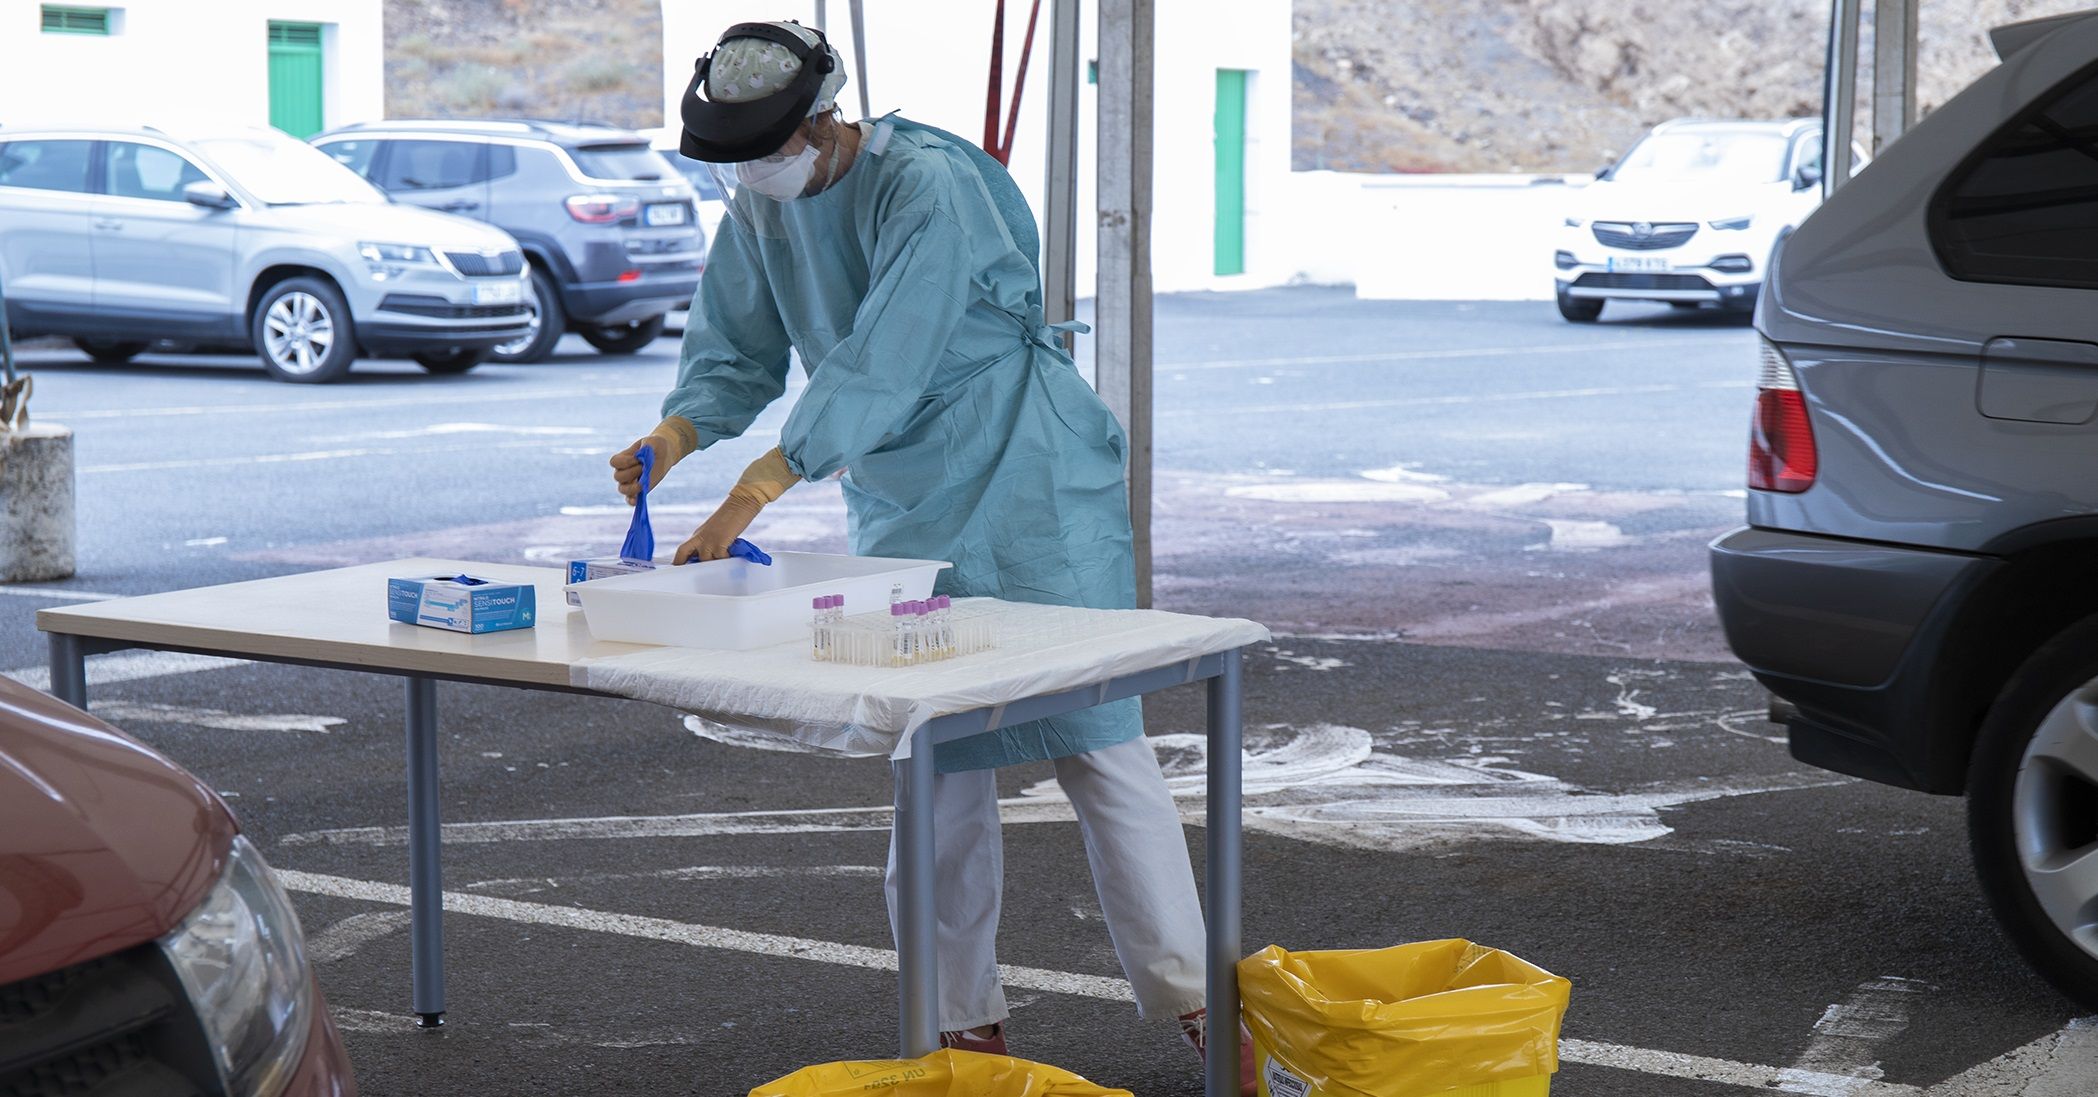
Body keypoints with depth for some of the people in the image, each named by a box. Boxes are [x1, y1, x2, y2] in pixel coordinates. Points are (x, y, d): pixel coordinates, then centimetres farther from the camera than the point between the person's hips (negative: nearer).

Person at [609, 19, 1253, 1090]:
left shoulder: (927, 188, -22)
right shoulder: (759, 213, 3)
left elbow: (879, 366, -30)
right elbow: (735, 352, 9)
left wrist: (749, 496, -35)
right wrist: (674, 437, -13)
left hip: (1031, 494, -7)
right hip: (903, 510, 7)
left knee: (1096, 741, -7)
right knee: (934, 766, 6)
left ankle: (1192, 999, 0)